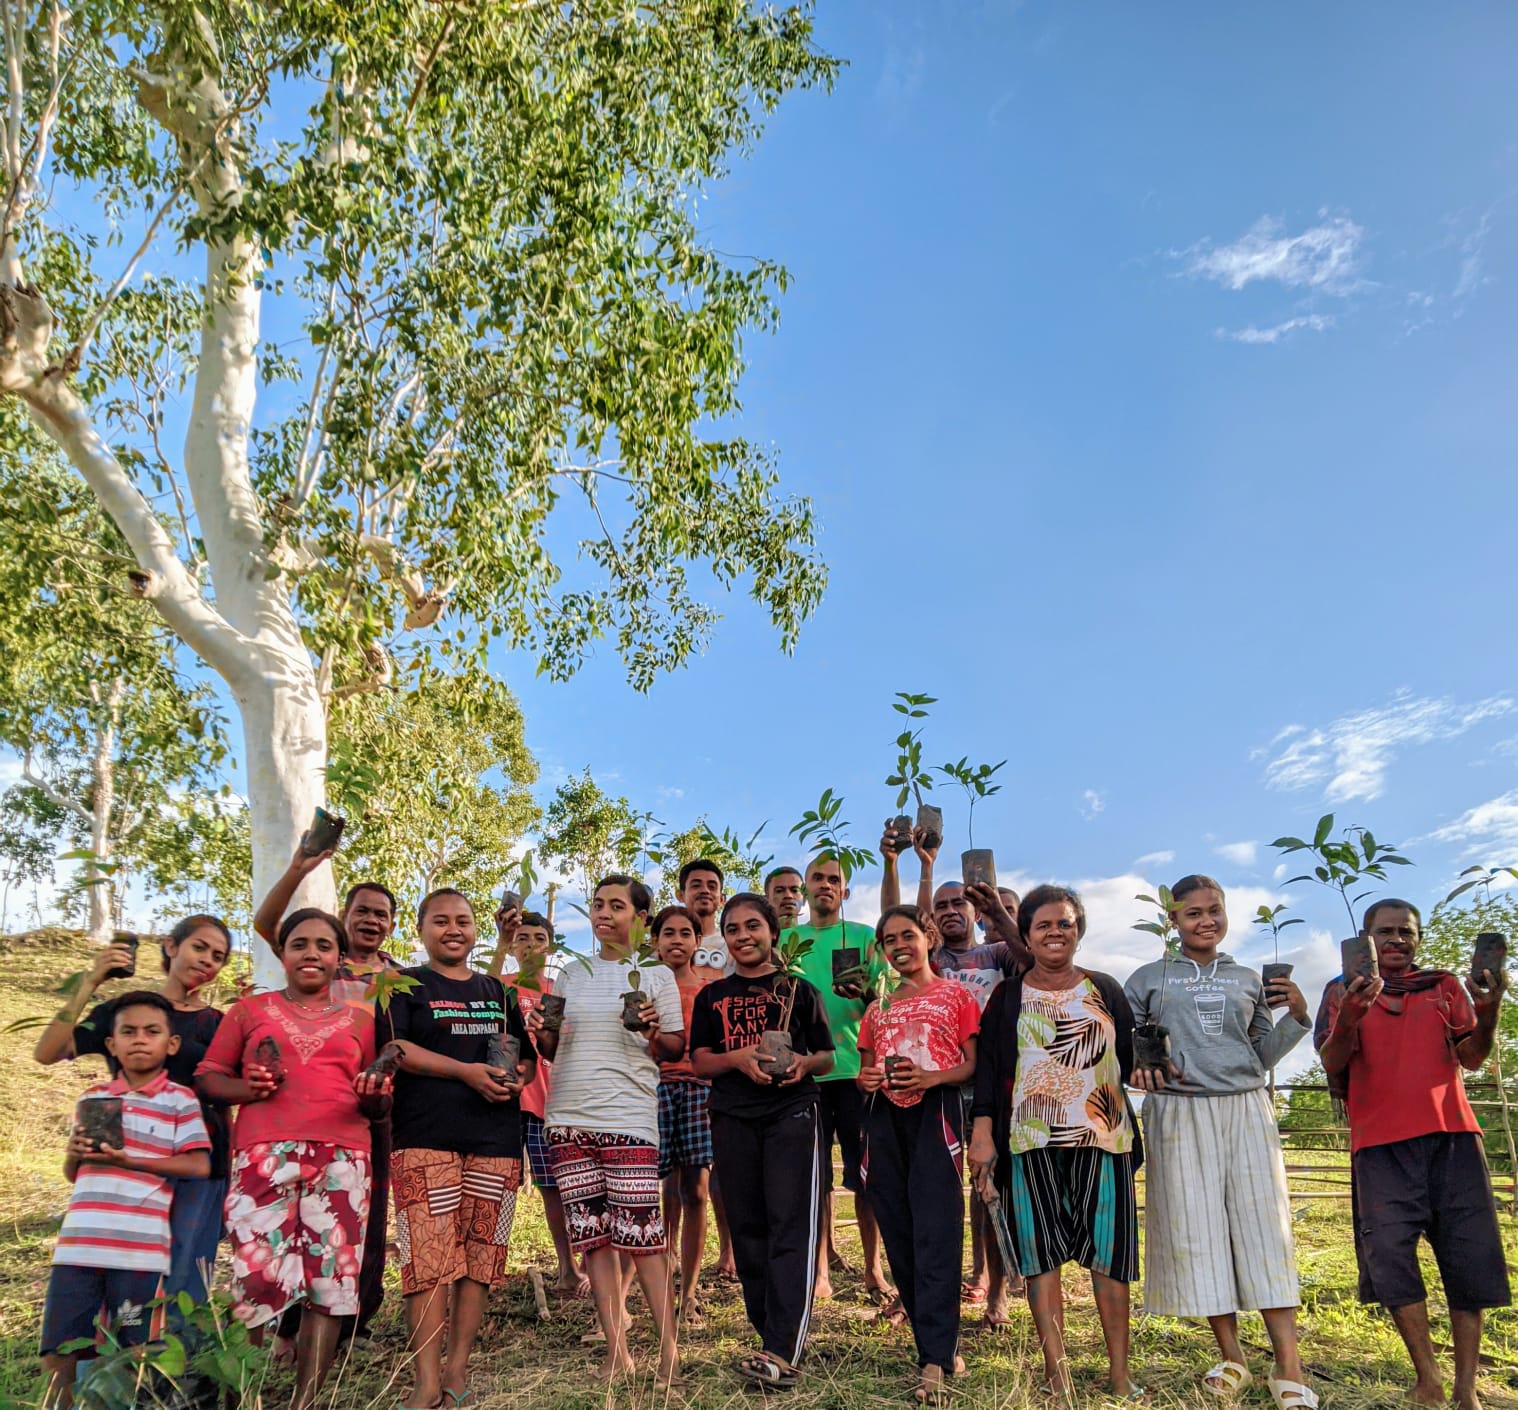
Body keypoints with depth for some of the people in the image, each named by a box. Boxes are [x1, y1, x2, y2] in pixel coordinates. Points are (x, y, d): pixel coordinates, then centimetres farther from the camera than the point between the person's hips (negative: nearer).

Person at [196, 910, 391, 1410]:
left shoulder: (358, 1021, 18)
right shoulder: (250, 1010, 15)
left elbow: (381, 1106, 21)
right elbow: (207, 1076, 12)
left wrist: (372, 1096, -3)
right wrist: (245, 1089, -8)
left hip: (341, 1158, 2)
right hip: (264, 1156, -1)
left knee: (331, 1281, -2)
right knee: (256, 1276, -9)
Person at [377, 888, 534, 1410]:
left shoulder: (497, 992, 17)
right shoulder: (405, 987, 5)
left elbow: (527, 1055, 20)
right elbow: (397, 1049, -9)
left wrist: (518, 1078, -4)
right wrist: (468, 1072, -17)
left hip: (496, 1139, 4)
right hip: (425, 1137, -4)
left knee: (480, 1255, 4)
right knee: (429, 1255, -9)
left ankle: (459, 1366, 15)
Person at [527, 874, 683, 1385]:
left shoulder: (656, 975, 4)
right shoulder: (571, 975, 14)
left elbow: (677, 1048, 5)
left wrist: (654, 1034, -15)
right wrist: (540, 1034, -1)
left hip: (628, 1118, -4)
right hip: (569, 1118, 4)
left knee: (639, 1233, -6)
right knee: (592, 1234, 4)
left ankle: (668, 1346, 6)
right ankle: (616, 1349, 13)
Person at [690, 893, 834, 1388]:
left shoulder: (799, 990, 8)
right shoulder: (712, 997, 12)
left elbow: (826, 1057, 9)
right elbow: (700, 1062, 7)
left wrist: (804, 1063, -13)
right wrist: (738, 1058, -12)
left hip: (792, 1112, -3)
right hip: (733, 1118, 3)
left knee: (790, 1225, -12)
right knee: (747, 1226, 4)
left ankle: (782, 1353, -17)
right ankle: (771, 1335, 16)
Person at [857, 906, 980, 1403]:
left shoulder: (956, 996, 6)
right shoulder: (877, 1010, 19)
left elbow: (974, 1064, 0)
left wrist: (930, 1078, -17)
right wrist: (867, 1079, -2)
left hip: (936, 1114, -5)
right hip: (885, 1120, 5)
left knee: (935, 1234, -12)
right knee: (899, 1236, 3)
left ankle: (934, 1361, -12)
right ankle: (943, 1344, 15)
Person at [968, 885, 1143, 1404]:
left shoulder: (1106, 990, 10)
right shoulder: (1008, 997, 5)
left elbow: (1131, 1059, 12)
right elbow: (987, 1068, 1)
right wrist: (983, 1134, -7)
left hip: (1102, 1137, 1)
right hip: (1032, 1140, -1)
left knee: (1109, 1249, 2)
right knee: (1041, 1252, 0)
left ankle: (1119, 1370, 11)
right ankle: (1056, 1369, 7)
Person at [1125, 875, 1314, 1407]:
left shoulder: (1249, 980, 14)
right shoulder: (1148, 978, 7)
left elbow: (1263, 1054, 15)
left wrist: (1296, 1015, 0)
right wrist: (1138, 1064, -13)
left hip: (1246, 1109, 2)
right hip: (1179, 1114, -1)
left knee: (1263, 1223, -5)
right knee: (1197, 1228, -1)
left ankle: (1288, 1365, -4)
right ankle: (1231, 1356, 11)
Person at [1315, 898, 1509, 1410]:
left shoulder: (1445, 986, 14)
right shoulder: (1343, 992, 8)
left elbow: (1472, 1057, 5)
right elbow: (1332, 1063, -2)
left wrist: (1488, 1008, -15)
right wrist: (1349, 1017, -23)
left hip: (1452, 1136, 2)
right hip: (1381, 1143, -1)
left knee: (1468, 1252, 0)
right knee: (1390, 1251, -8)